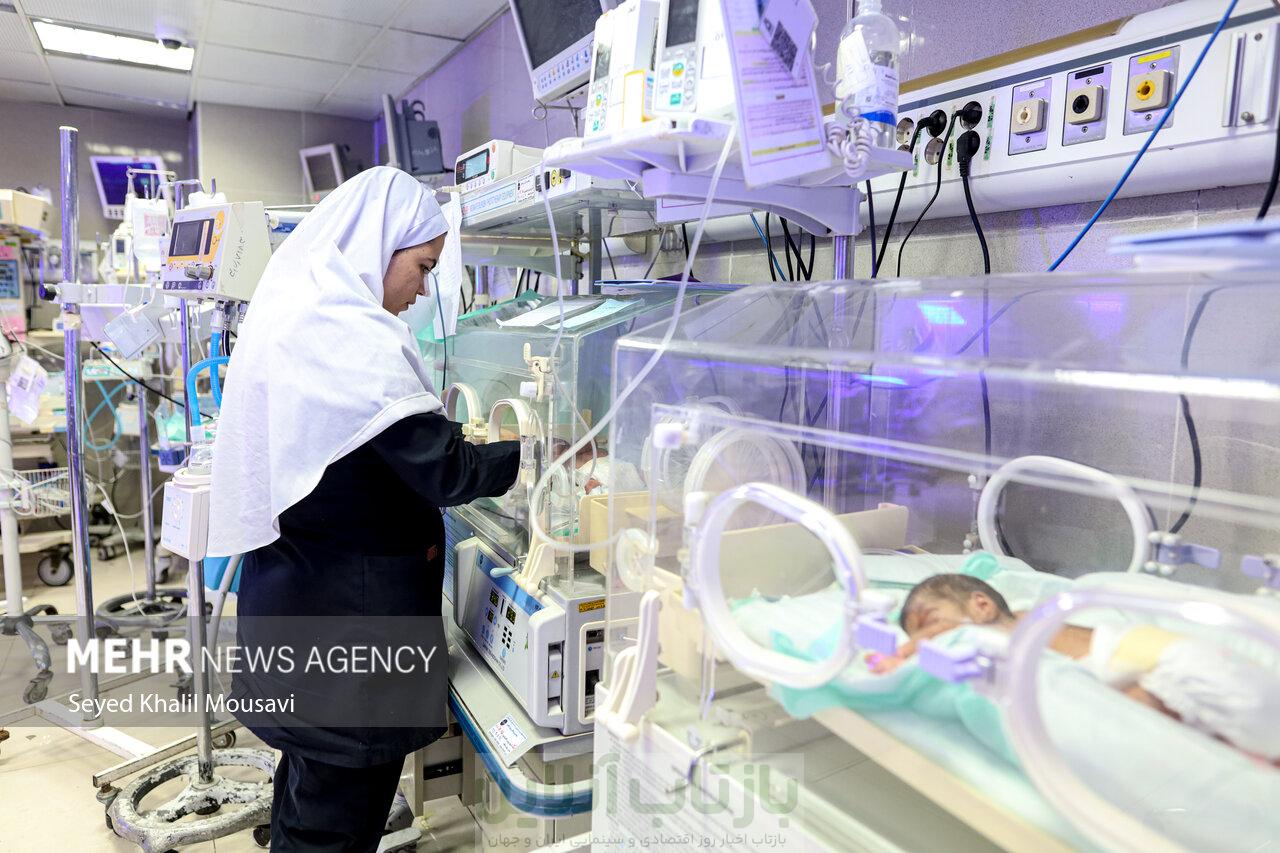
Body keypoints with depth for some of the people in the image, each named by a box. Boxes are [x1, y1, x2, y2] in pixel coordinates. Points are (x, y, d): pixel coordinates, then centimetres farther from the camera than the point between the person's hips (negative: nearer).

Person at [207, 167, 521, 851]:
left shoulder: (293, 308, 10)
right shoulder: (346, 333, -23)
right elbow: (443, 471, -24)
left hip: (298, 590, 10)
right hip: (344, 612, -10)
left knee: (313, 780, 26)